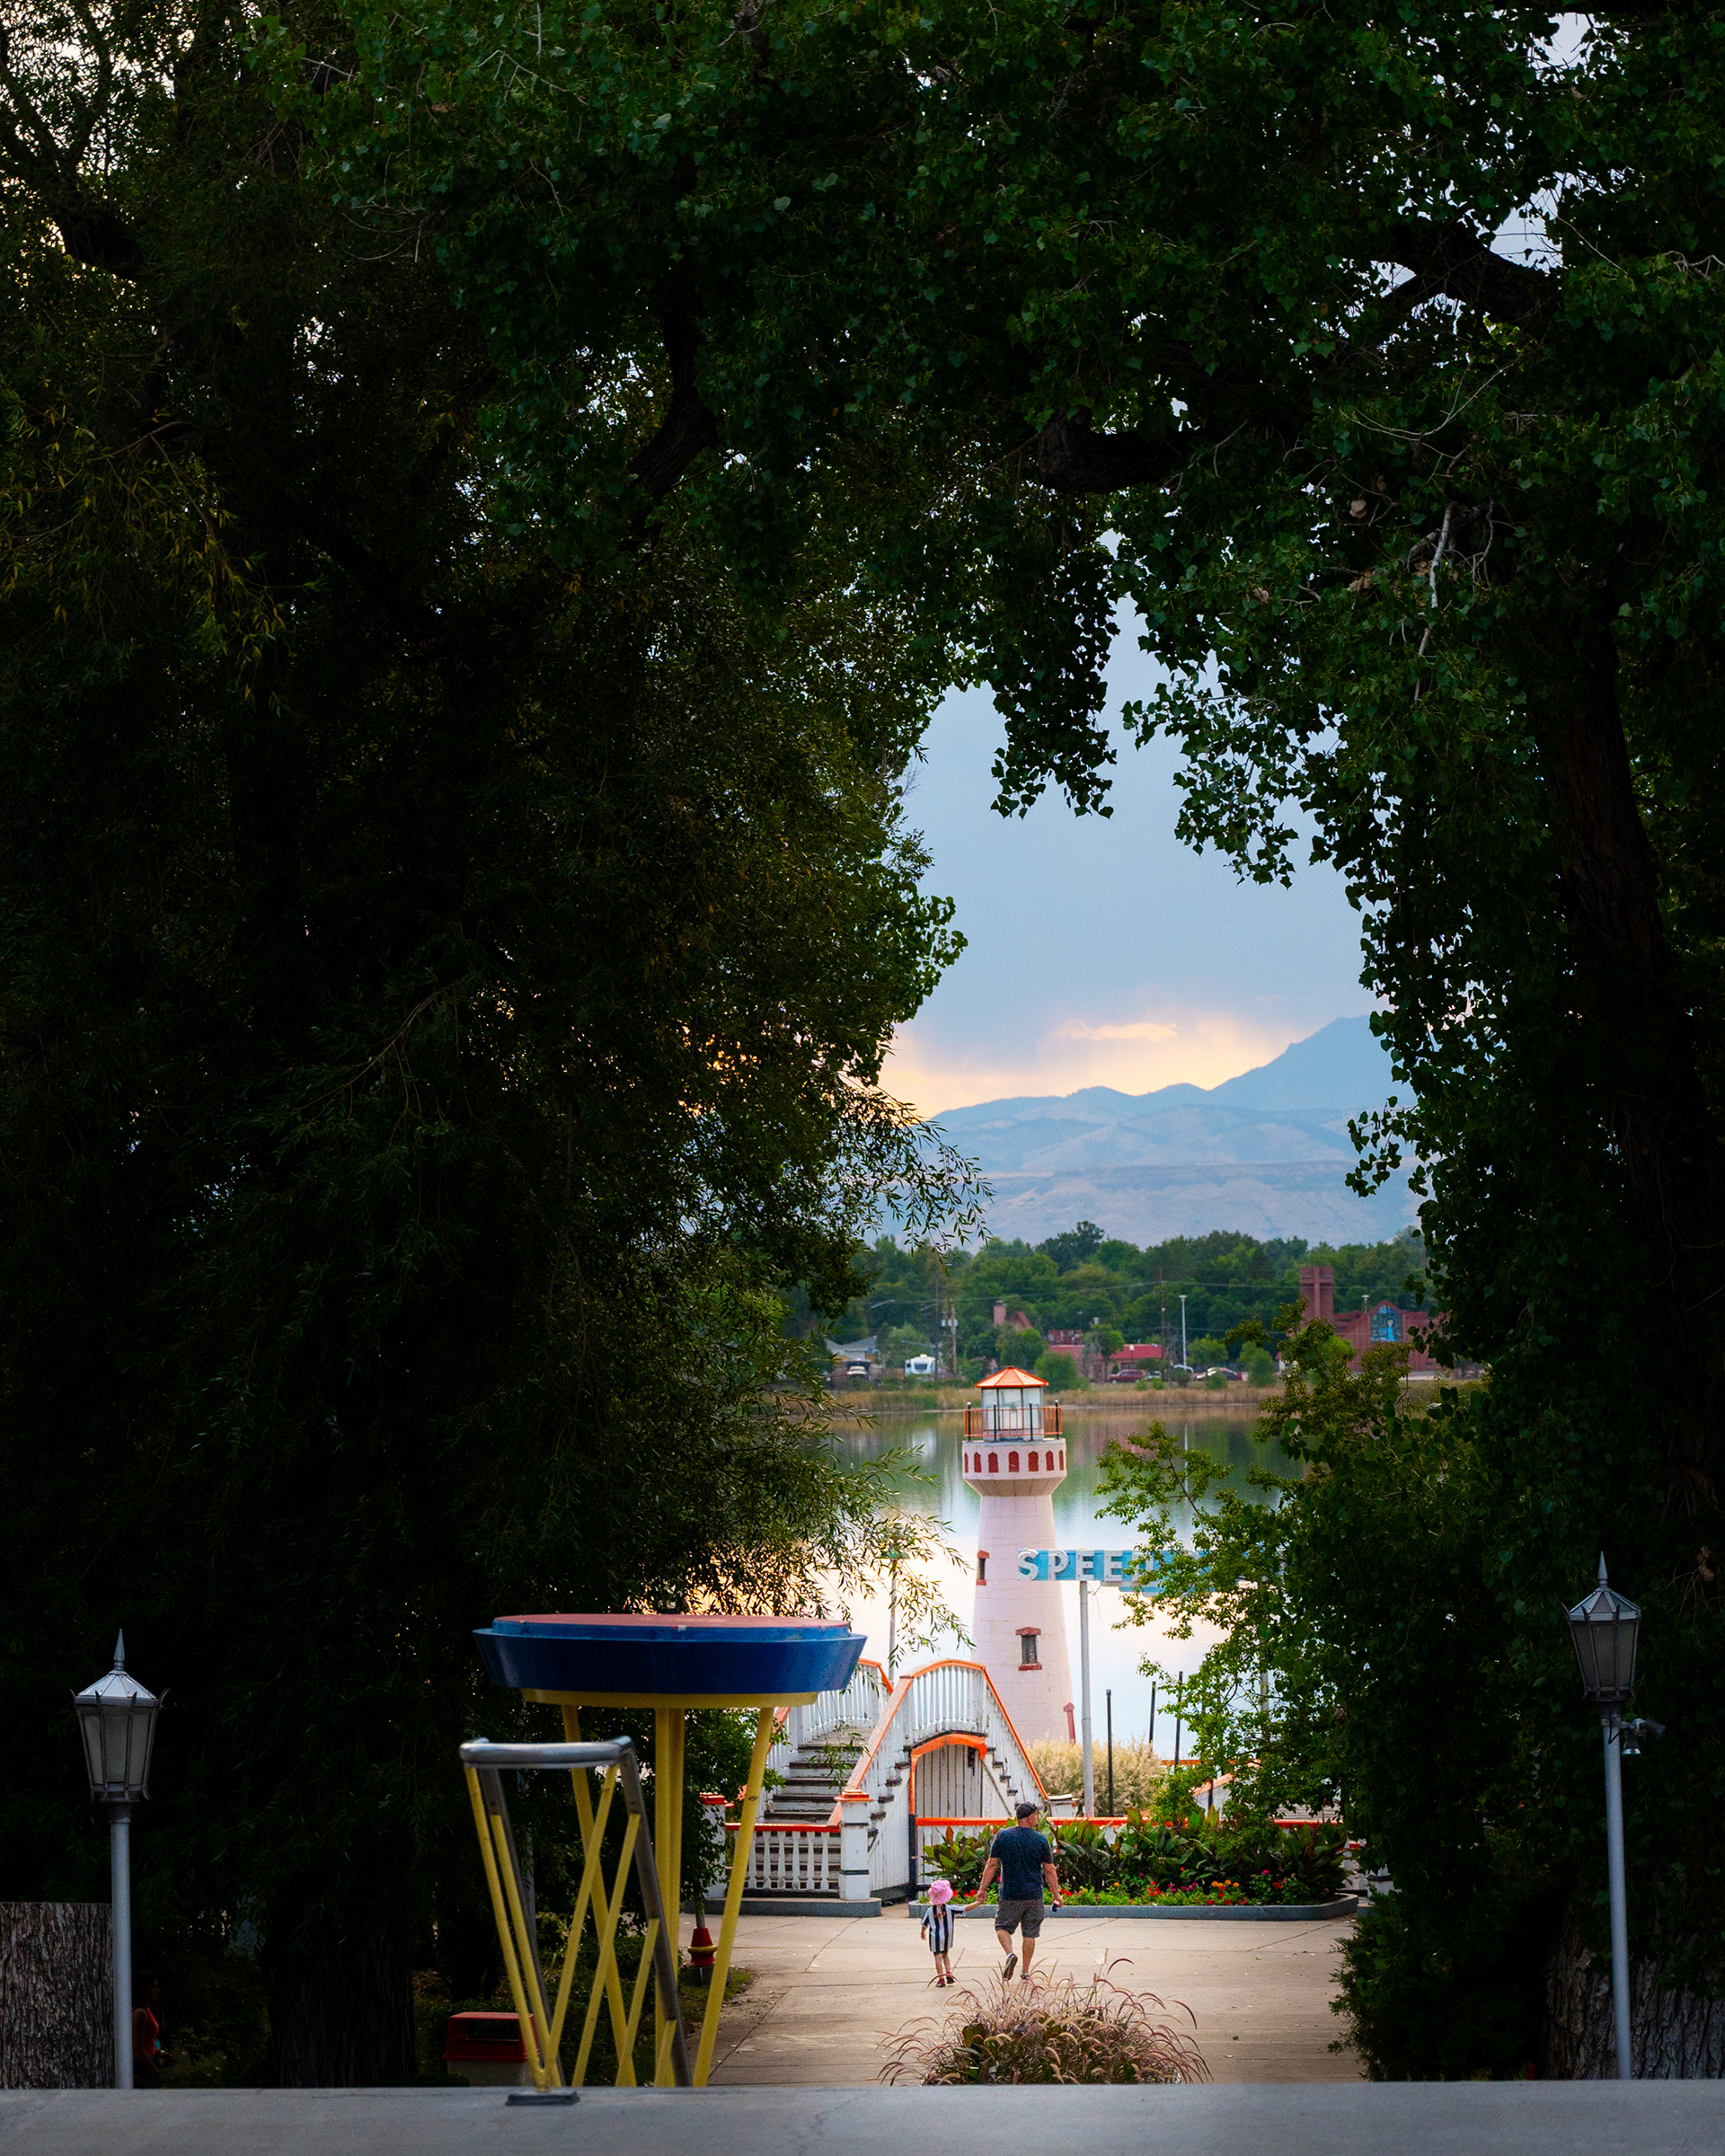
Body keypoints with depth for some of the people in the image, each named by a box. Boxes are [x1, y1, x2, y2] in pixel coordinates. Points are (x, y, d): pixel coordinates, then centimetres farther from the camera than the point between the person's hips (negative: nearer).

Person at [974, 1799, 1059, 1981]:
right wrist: (1056, 1894, 11)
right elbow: (1049, 1871, 1)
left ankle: (1010, 1954, -14)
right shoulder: (1041, 1840, -3)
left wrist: (983, 1888, 6)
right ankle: (1025, 1974, 12)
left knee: (1002, 1927, 14)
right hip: (1034, 1895, 1)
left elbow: (992, 1864, -2)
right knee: (1030, 1934, 10)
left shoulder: (1003, 1836, -3)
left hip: (1010, 1895, -1)